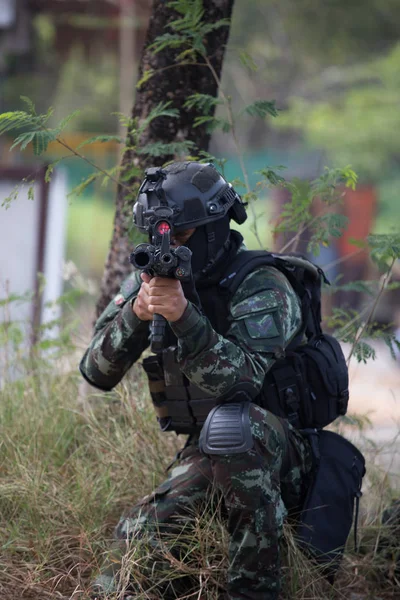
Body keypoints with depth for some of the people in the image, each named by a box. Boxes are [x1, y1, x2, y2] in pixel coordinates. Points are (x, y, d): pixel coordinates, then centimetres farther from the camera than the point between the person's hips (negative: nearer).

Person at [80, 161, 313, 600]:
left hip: (277, 451, -5)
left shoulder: (262, 287, -17)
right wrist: (135, 315, -25)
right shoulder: (149, 279, 0)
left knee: (231, 424, -38)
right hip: (205, 455, 5)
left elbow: (242, 380, -32)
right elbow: (97, 373, -6)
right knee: (136, 541, -19)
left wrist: (183, 315, -44)